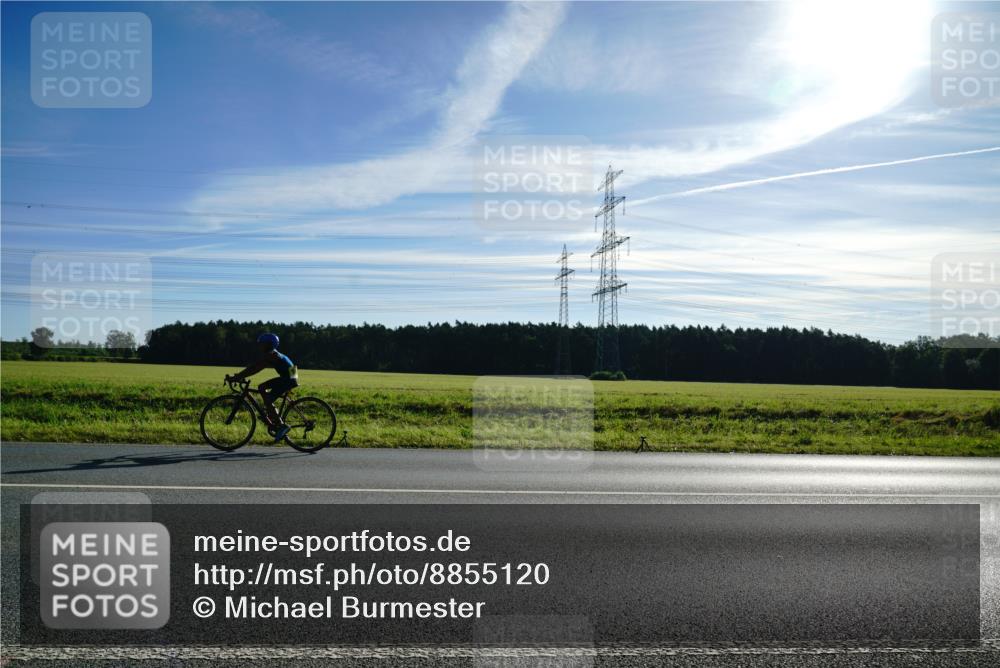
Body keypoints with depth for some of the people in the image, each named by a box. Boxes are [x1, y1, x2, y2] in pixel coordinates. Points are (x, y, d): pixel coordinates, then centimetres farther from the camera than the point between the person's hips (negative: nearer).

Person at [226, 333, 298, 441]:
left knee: (268, 401, -12)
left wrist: (236, 377, -21)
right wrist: (238, 375, 10)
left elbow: (254, 368, -21)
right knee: (261, 387, 13)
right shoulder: (270, 354, 15)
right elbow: (254, 367, 16)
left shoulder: (270, 355, -15)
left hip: (289, 379, -10)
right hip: (286, 377, 10)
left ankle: (282, 426, -8)